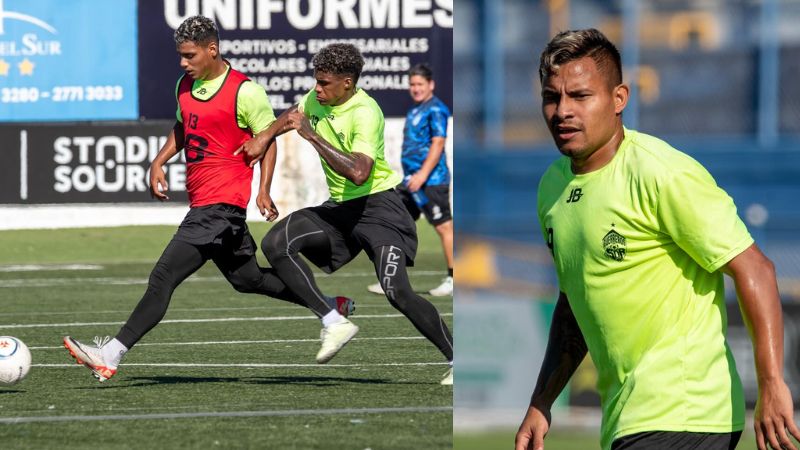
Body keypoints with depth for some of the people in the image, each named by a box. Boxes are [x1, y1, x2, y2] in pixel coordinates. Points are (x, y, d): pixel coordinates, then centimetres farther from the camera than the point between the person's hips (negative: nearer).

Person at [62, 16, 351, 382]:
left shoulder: (245, 92, -12)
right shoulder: (185, 86, 12)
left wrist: (264, 191, -18)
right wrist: (159, 162, 13)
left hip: (221, 205, -10)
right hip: (200, 202, 10)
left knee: (163, 278, -14)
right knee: (247, 279, 20)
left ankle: (110, 356, -16)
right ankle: (331, 307, 34)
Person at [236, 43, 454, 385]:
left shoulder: (365, 113, -22)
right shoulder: (317, 99, 2)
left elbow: (358, 173, -36)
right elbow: (294, 114, 28)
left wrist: (311, 135, -32)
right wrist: (265, 136, 11)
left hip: (377, 206, -8)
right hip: (339, 207, 8)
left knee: (397, 292, -22)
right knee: (275, 244, -14)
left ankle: (457, 361, -6)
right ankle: (334, 324, -14)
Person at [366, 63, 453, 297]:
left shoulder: (436, 110, -9)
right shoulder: (415, 110, 18)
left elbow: (437, 144, -17)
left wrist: (422, 175, -24)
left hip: (431, 181, -10)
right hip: (410, 180, 10)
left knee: (444, 227, -4)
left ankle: (453, 278, 0)